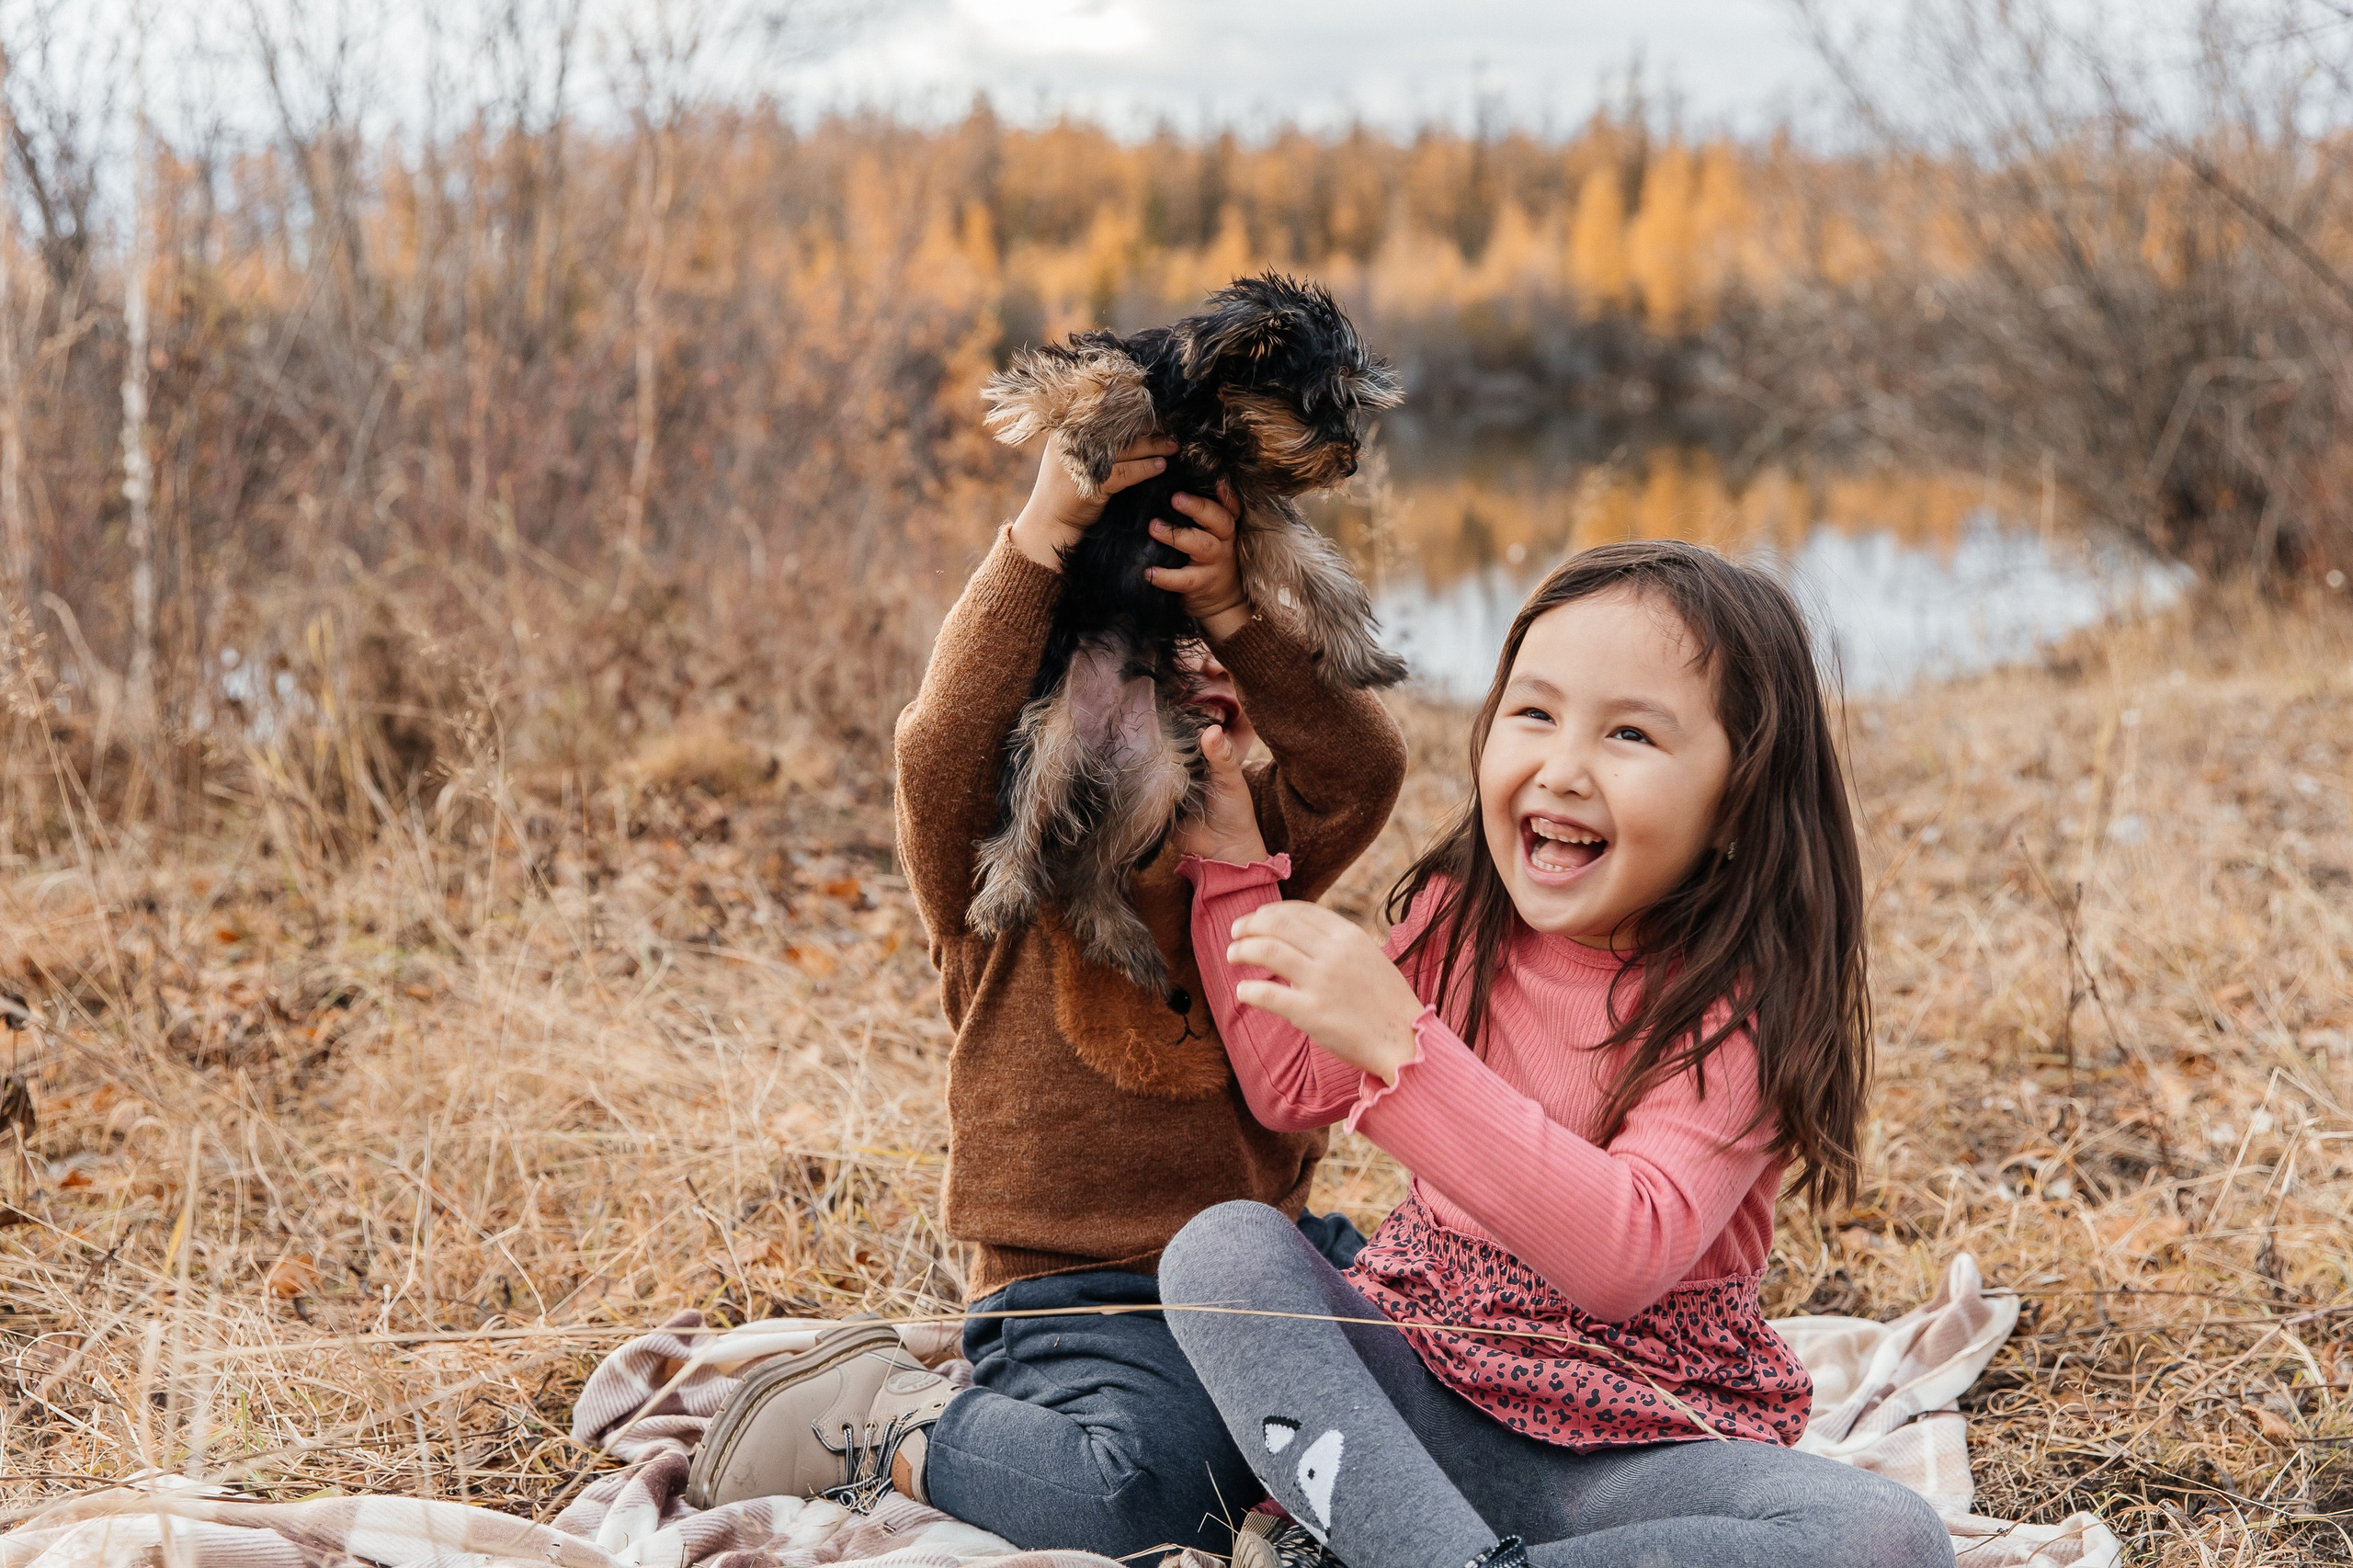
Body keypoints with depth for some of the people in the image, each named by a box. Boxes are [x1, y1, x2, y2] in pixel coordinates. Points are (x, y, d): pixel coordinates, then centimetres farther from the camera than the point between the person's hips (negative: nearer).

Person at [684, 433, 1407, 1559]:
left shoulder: (1258, 846, 12)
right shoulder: (997, 871, -1)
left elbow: (1361, 765, -6)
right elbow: (942, 745, -22)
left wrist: (1229, 608, -19)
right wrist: (1043, 531, -27)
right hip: (1082, 1297, -5)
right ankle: (884, 1427, -3)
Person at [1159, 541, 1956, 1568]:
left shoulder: (1743, 1008, -15)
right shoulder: (1457, 919, 2)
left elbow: (1629, 1255, -31)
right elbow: (1297, 1089, 16)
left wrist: (1400, 1043, -37)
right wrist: (1233, 862, 7)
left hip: (1641, 1439, -3)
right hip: (1417, 1387, 4)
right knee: (1221, 1247, -21)